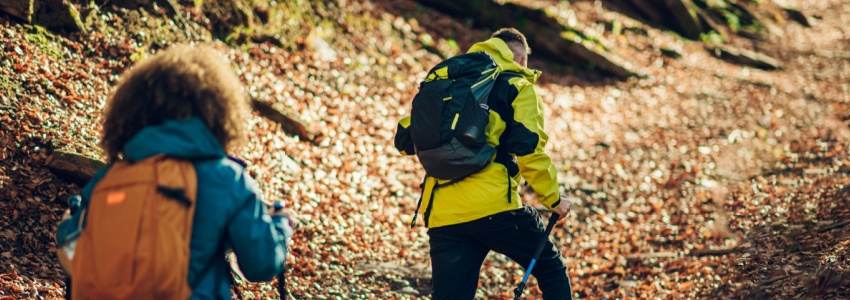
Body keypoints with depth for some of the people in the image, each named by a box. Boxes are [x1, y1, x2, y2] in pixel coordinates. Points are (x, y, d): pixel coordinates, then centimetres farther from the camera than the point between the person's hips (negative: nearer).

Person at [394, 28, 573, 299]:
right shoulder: (517, 86, 6)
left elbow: (404, 139, 18)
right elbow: (528, 149, -7)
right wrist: (554, 199, 4)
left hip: (441, 215, 4)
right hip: (495, 206, -4)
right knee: (552, 271, 16)